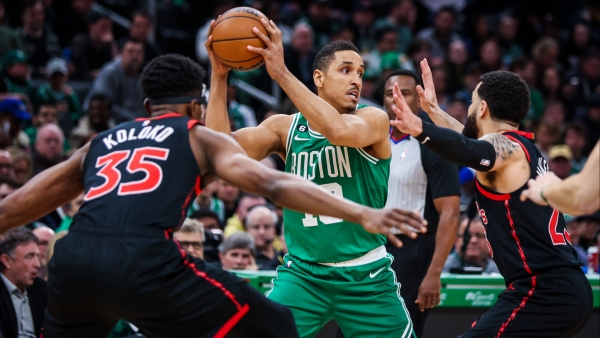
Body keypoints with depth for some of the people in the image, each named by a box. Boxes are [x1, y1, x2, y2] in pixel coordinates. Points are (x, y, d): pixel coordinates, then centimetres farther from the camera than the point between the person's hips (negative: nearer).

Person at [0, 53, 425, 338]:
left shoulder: (99, 144, 32)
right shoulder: (200, 138, 20)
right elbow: (273, 185, 4)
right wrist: (362, 215, -1)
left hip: (73, 259, 5)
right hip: (143, 260, -5)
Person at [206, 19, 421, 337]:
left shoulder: (374, 119, -8)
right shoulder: (285, 127, 1)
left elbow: (340, 131, -31)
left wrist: (281, 73, -33)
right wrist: (219, 76, -19)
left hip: (365, 277, -1)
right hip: (302, 274, 1)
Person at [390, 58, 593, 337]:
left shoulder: (503, 145, -9)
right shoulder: (522, 147, 19)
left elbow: (475, 152, -34)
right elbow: (472, 141, 40)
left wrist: (420, 129, -50)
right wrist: (433, 109, 50)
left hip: (543, 293, -10)